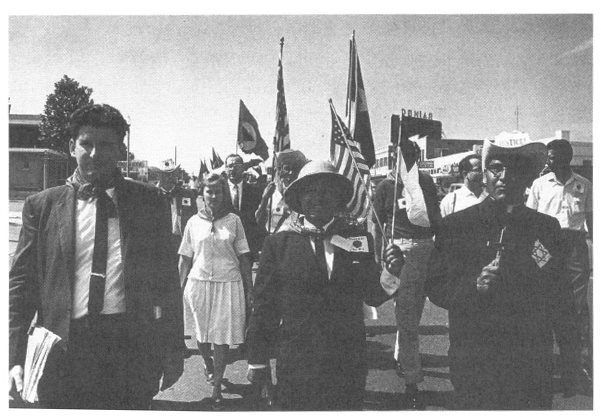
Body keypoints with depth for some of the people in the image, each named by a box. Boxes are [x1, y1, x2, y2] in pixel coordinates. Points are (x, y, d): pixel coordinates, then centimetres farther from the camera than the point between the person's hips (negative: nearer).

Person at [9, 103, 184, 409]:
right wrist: (15, 356, -5)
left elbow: (166, 278, 6)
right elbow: (22, 282, 4)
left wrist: (172, 350, 2)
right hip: (63, 349, 1)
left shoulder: (147, 201, 5)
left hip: (133, 348, 0)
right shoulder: (42, 206, 6)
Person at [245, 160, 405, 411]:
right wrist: (257, 361, -1)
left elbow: (373, 296, 4)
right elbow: (264, 307, -3)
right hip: (295, 369, -2)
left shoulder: (359, 239, 2)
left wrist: (390, 273, -16)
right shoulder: (278, 244, -4)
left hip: (349, 368, 2)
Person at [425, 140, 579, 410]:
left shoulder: (546, 227, 5)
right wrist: (473, 286, -19)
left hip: (533, 362, 2)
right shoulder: (456, 225, -2)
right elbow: (435, 288, -3)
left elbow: (558, 293, 12)